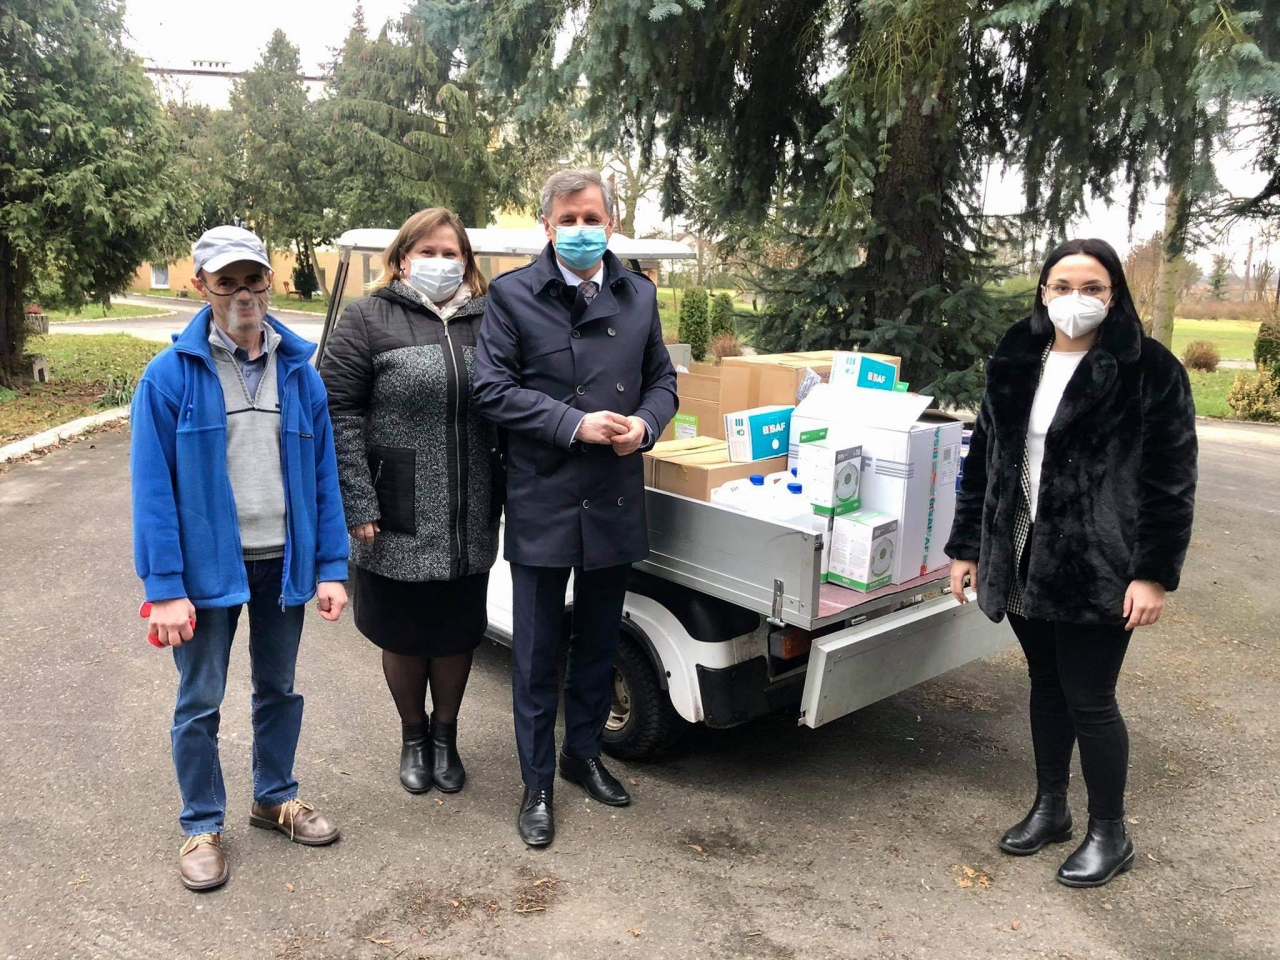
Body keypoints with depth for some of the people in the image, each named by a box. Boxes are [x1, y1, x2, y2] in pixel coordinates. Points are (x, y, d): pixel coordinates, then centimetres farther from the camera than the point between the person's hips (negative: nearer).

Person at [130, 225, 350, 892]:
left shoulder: (299, 371, 0)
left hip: (283, 562, 3)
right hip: (208, 565, -3)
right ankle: (202, 826, 28)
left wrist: (329, 567, -3)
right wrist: (164, 588, -16)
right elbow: (152, 488, -12)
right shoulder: (170, 375, -10)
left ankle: (275, 797, 38)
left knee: (279, 689, 18)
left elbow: (323, 475, 1)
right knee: (200, 702, 10)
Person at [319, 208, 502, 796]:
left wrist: (504, 493, 6)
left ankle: (445, 735, 36)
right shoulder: (369, 320, -3)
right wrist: (359, 504, -14)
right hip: (399, 518, -2)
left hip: (469, 521, 3)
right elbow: (338, 412, -8)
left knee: (458, 632, 14)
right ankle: (412, 737, 37)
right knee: (405, 636, 13)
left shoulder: (486, 321, 7)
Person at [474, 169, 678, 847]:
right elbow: (491, 388, -10)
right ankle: (537, 786, 23)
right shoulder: (511, 295, -4)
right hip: (541, 504, -4)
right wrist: (576, 424, -19)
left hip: (615, 503, 4)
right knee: (536, 655, 7)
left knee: (599, 643, 18)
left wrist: (644, 424, -8)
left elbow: (662, 380, 14)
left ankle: (583, 754, 38)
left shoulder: (638, 296, 9)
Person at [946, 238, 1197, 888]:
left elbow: (1172, 480, -9)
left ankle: (1109, 833, 24)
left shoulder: (1148, 369, -8)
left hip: (1097, 567, -5)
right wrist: (966, 547, 10)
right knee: (1046, 686, 17)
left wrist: (1154, 573, -14)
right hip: (1024, 560, 5)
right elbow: (982, 461, 11)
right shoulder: (1014, 366, 7)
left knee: (1089, 699, 3)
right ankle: (1049, 808, 36)